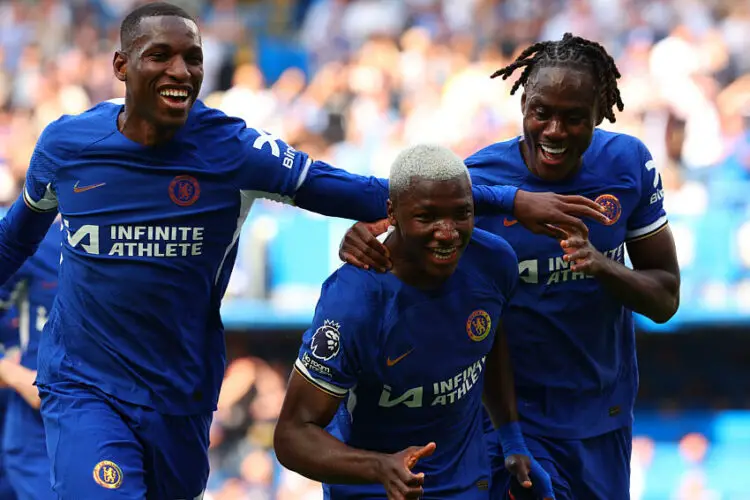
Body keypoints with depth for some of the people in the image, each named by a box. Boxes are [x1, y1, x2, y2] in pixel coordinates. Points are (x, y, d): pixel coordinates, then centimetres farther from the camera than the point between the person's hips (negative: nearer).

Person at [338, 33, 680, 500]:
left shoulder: (629, 164, -8)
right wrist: (363, 245, -34)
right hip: (511, 413, -3)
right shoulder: (475, 180, -17)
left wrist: (602, 265, -25)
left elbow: (666, 299, -5)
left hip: (603, 411, 3)